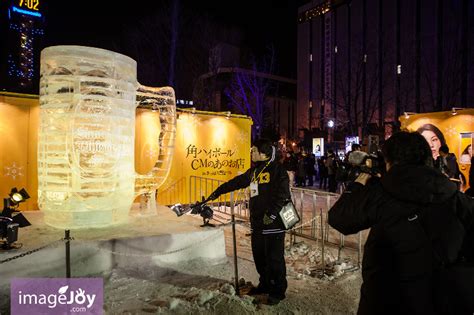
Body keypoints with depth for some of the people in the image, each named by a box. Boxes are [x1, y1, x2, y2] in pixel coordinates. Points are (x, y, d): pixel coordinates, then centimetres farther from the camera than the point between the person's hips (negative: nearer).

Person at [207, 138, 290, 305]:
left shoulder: (277, 169, -11)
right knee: (259, 256, 16)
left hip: (273, 223, -8)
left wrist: (272, 213, -24)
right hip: (257, 222, 8)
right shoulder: (254, 170, 14)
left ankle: (279, 290, 19)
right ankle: (265, 284, 35)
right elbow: (237, 182, 22)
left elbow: (283, 195, -19)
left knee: (274, 258, 2)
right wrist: (217, 192, 24)